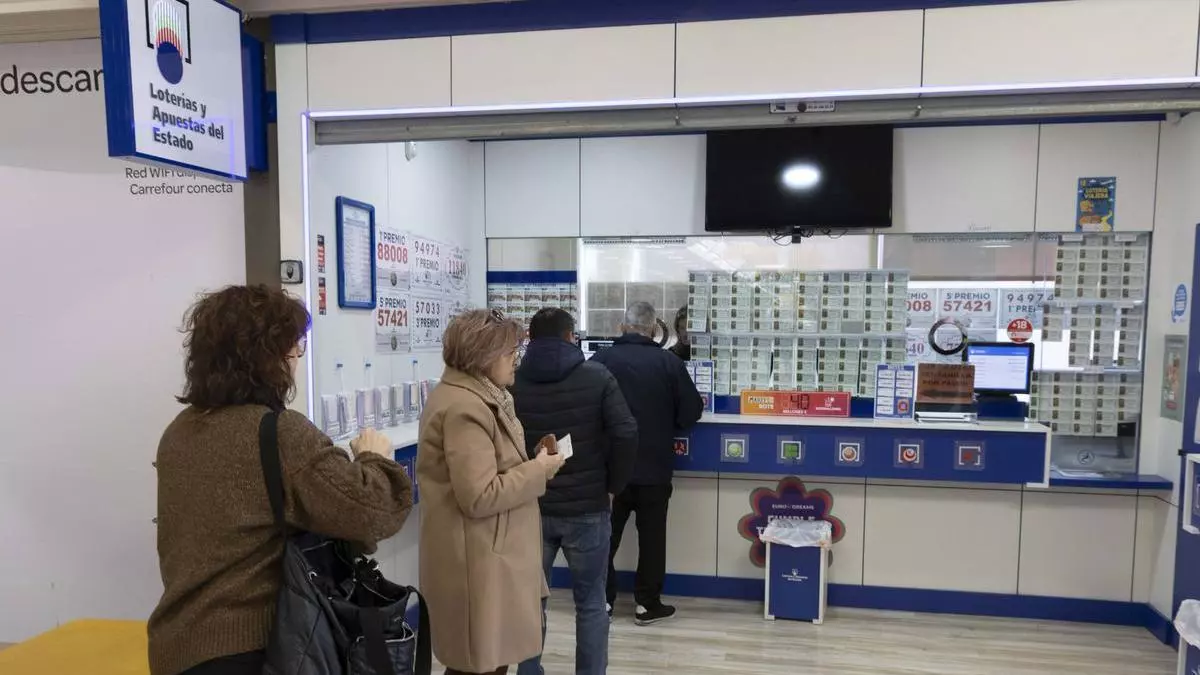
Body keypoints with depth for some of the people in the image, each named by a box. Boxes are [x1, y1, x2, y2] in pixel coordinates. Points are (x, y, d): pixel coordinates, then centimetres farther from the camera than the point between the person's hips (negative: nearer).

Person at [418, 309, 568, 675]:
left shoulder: (474, 398, 12)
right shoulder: (464, 408, -22)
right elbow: (480, 497, -26)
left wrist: (530, 459, 4)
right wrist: (538, 471, -16)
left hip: (492, 555, 10)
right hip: (479, 563, -10)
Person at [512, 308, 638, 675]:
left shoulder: (512, 382, -1)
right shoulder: (597, 377, -5)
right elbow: (626, 435, -13)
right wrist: (612, 487, -1)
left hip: (530, 508, 2)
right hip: (587, 509, -2)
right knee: (590, 603, 12)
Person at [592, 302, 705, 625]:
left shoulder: (601, 360, -8)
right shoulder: (668, 361, -9)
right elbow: (692, 410, -5)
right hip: (654, 466, -1)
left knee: (606, 534, 14)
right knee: (651, 536, 12)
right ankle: (647, 603, 19)